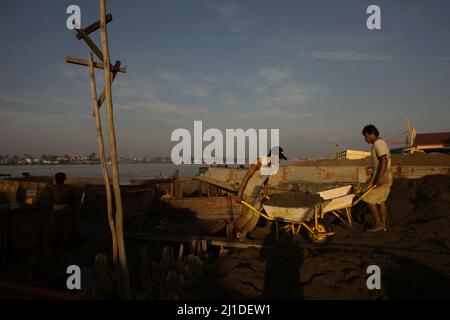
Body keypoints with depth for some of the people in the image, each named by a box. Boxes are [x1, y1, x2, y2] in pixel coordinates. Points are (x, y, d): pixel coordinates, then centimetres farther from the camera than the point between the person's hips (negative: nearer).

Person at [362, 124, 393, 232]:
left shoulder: (378, 143, -15)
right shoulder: (380, 143, 16)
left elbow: (384, 161, -25)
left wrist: (379, 178, -29)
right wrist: (372, 178, 25)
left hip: (381, 177, -10)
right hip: (386, 176, 10)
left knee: (370, 200, -4)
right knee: (381, 200, 14)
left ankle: (379, 224, 2)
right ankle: (384, 225, 19)